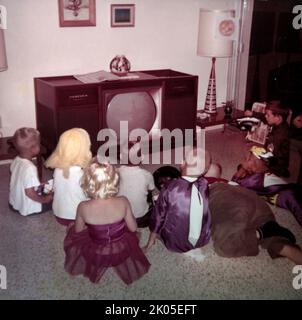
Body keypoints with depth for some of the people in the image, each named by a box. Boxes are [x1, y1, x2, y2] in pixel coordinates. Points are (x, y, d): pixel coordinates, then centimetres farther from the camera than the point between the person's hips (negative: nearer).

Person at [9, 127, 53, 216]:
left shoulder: (16, 160, -4)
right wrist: (44, 200, -15)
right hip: (28, 208, -8)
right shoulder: (30, 168, -31)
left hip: (14, 203, 8)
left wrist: (39, 186, 14)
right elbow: (29, 192, -30)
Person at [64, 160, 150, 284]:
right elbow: (133, 228, -12)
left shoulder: (83, 207, -27)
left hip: (96, 255, -1)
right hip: (121, 251, 1)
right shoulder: (123, 202, -27)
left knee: (72, 229, 29)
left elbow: (78, 230, -7)